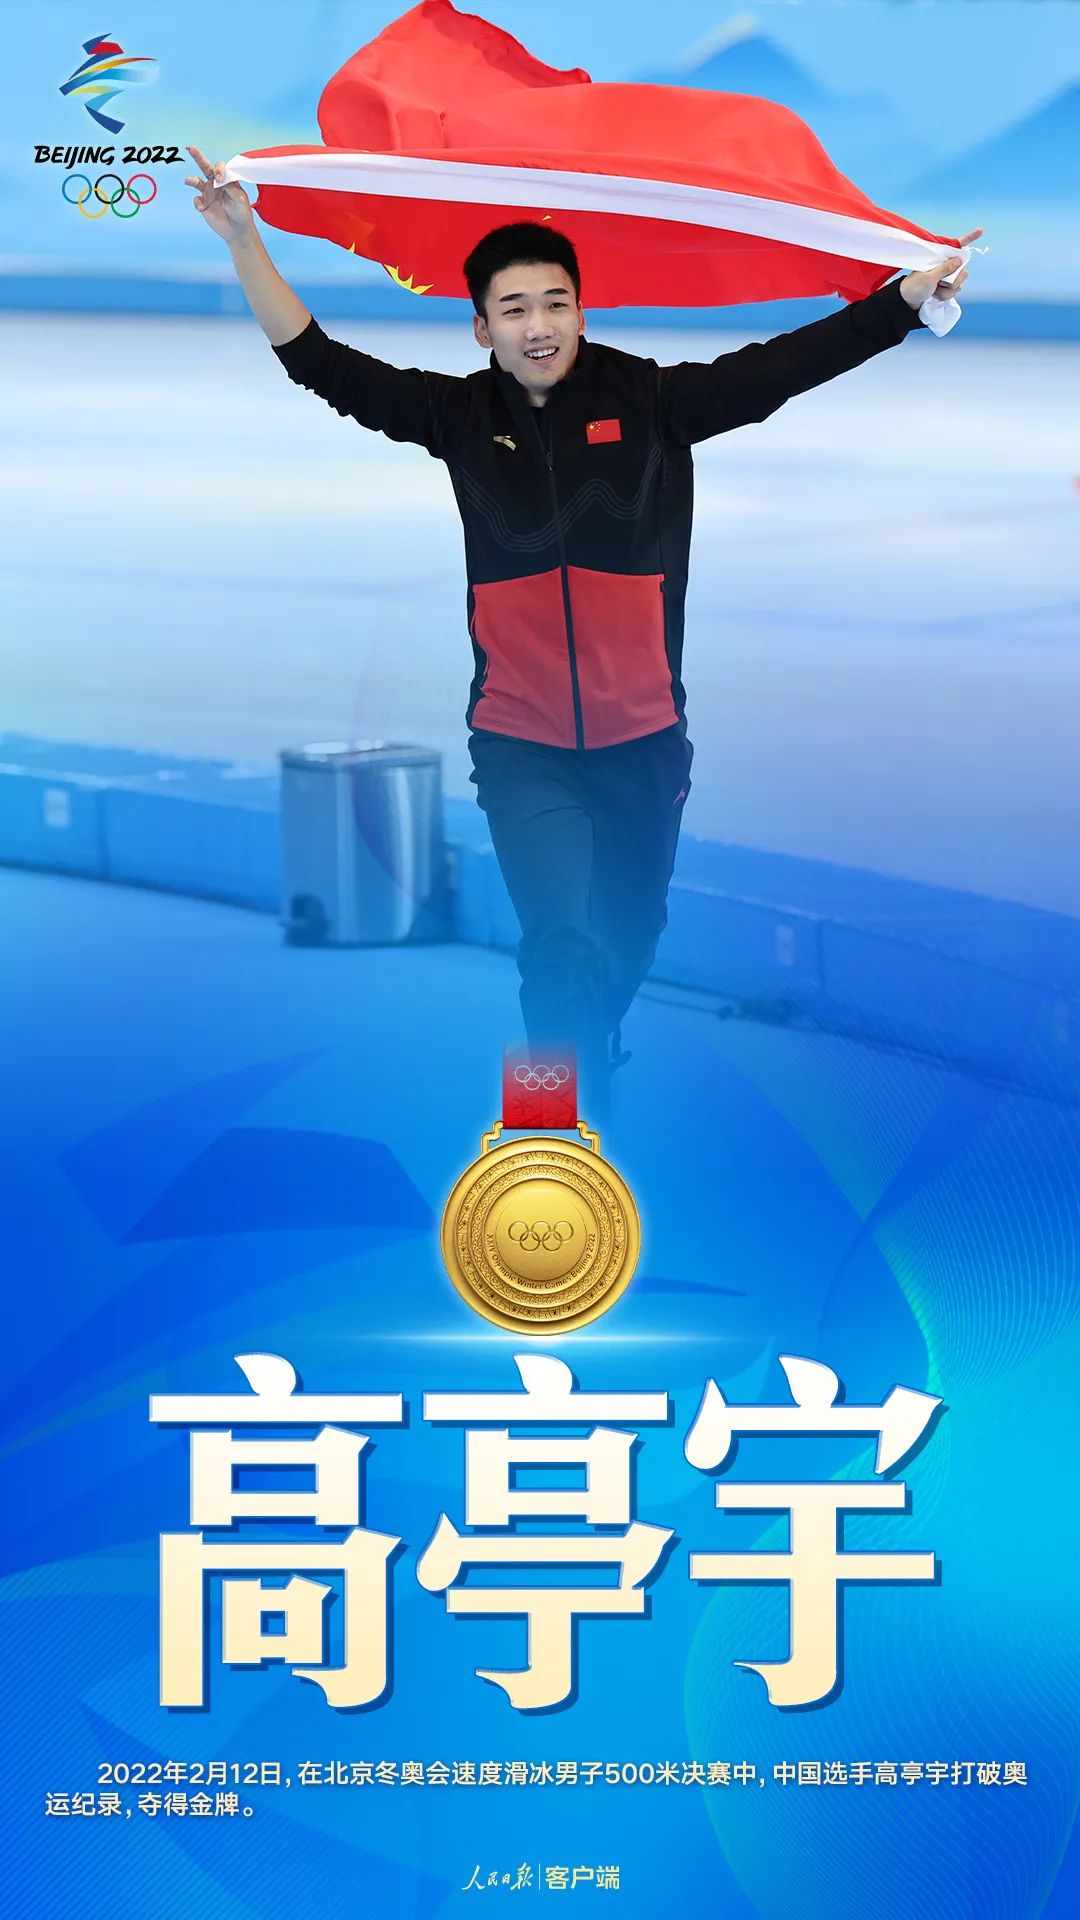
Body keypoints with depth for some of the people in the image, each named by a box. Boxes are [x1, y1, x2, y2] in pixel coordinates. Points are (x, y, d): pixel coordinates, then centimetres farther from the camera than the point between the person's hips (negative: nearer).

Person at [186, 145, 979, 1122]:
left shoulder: (652, 401, -4)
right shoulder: (461, 414, -1)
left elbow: (789, 362, -11)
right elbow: (318, 362, -1)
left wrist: (909, 297, -21)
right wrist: (245, 240, -8)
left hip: (642, 738, 1)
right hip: (521, 745, -1)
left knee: (630, 938, 18)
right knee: (565, 940, -16)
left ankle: (592, 1055, 48)